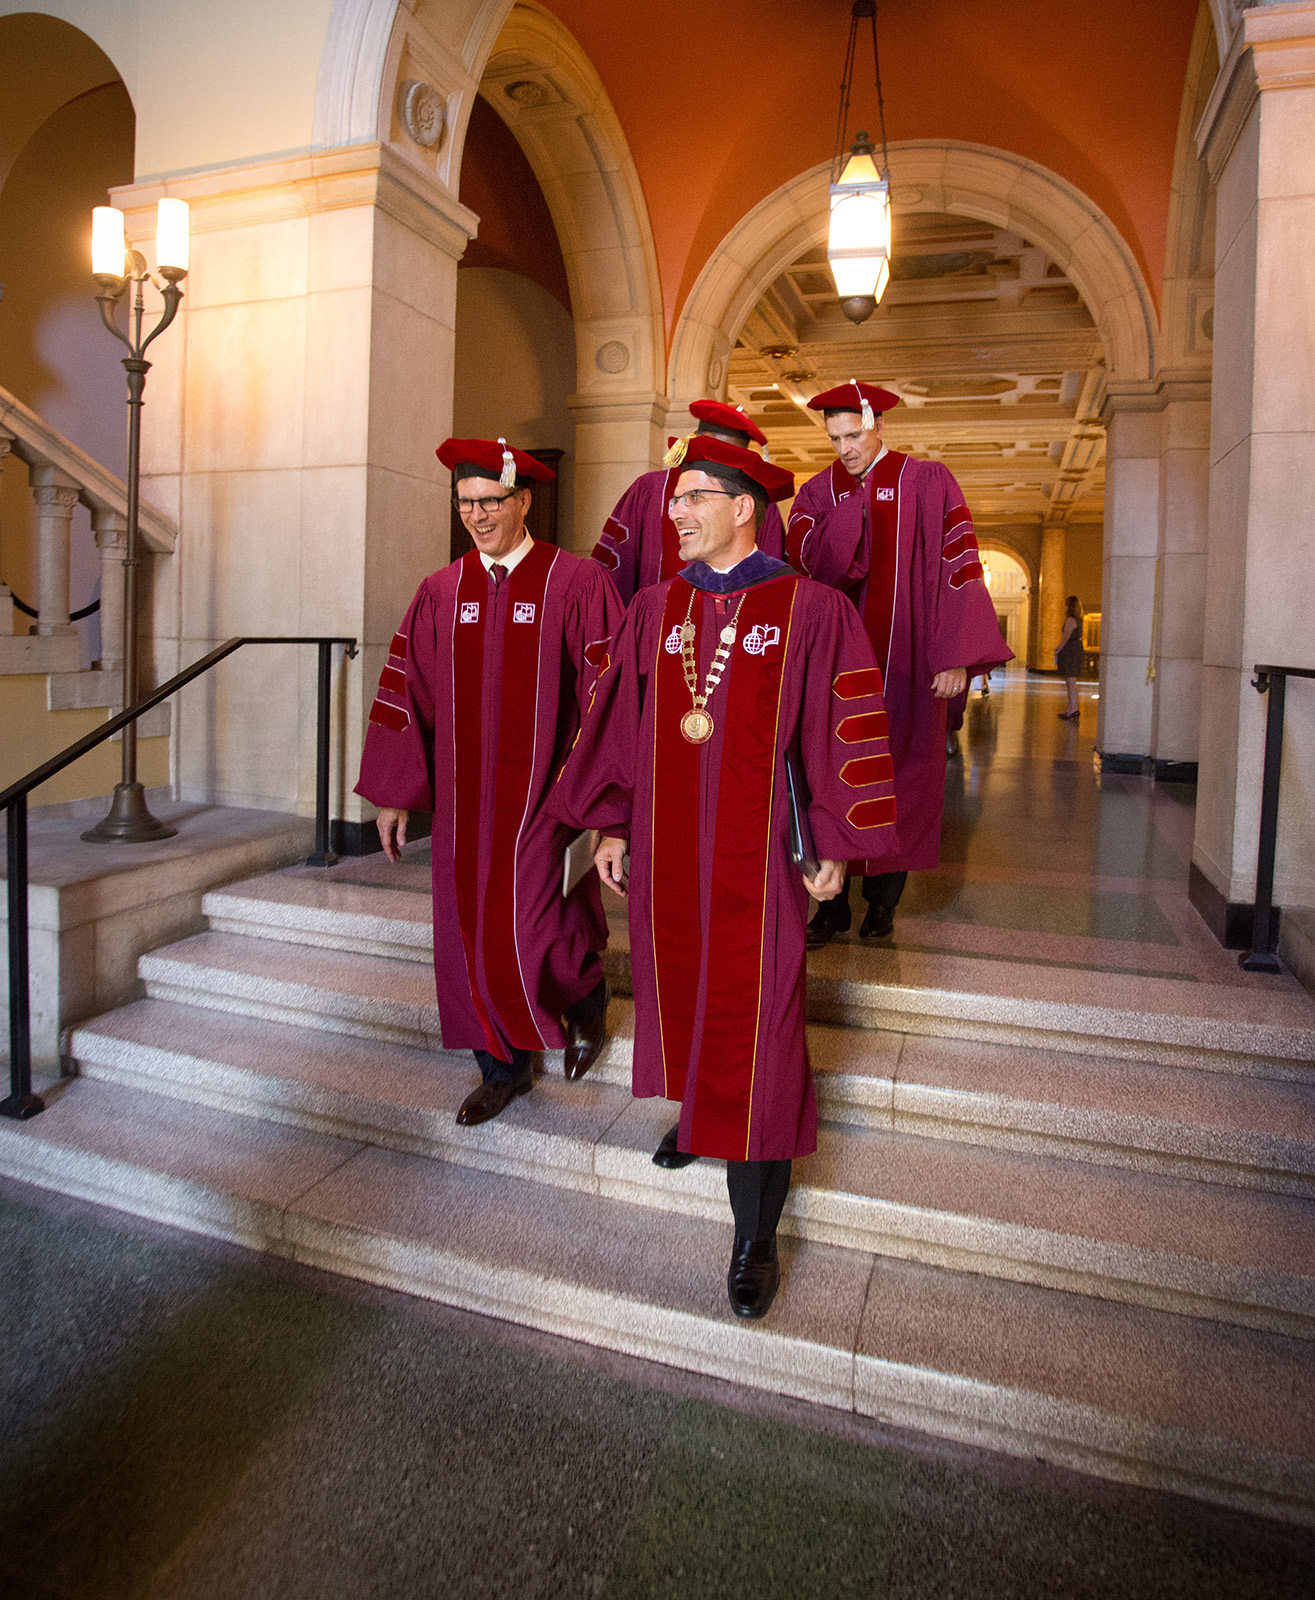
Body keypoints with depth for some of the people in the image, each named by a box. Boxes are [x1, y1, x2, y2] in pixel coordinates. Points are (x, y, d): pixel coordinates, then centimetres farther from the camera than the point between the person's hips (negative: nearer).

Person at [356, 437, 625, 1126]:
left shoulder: (576, 584, -6)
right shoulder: (440, 592, 7)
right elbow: (405, 693, 8)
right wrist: (394, 794, 7)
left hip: (543, 795, -5)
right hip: (463, 798, 5)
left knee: (528, 927, -8)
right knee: (470, 933, 10)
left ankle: (586, 995, 27)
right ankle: (504, 1066, 30)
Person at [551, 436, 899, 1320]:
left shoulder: (811, 609, -7)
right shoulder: (656, 609, 6)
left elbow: (844, 731, -6)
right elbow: (620, 718, 11)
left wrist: (835, 846, -6)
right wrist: (610, 824, 10)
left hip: (756, 855, -4)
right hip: (666, 847, 5)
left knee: (755, 1025, -1)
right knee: (679, 991, 18)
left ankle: (757, 1237, 11)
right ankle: (699, 1110, 48)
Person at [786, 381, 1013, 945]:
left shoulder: (927, 483, 1)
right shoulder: (817, 494, 8)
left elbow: (956, 566, -5)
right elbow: (803, 562, -9)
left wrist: (955, 656, -12)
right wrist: (856, 501, -14)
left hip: (904, 662, -1)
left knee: (898, 778, 5)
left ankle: (882, 900, 19)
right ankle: (832, 903, 11)